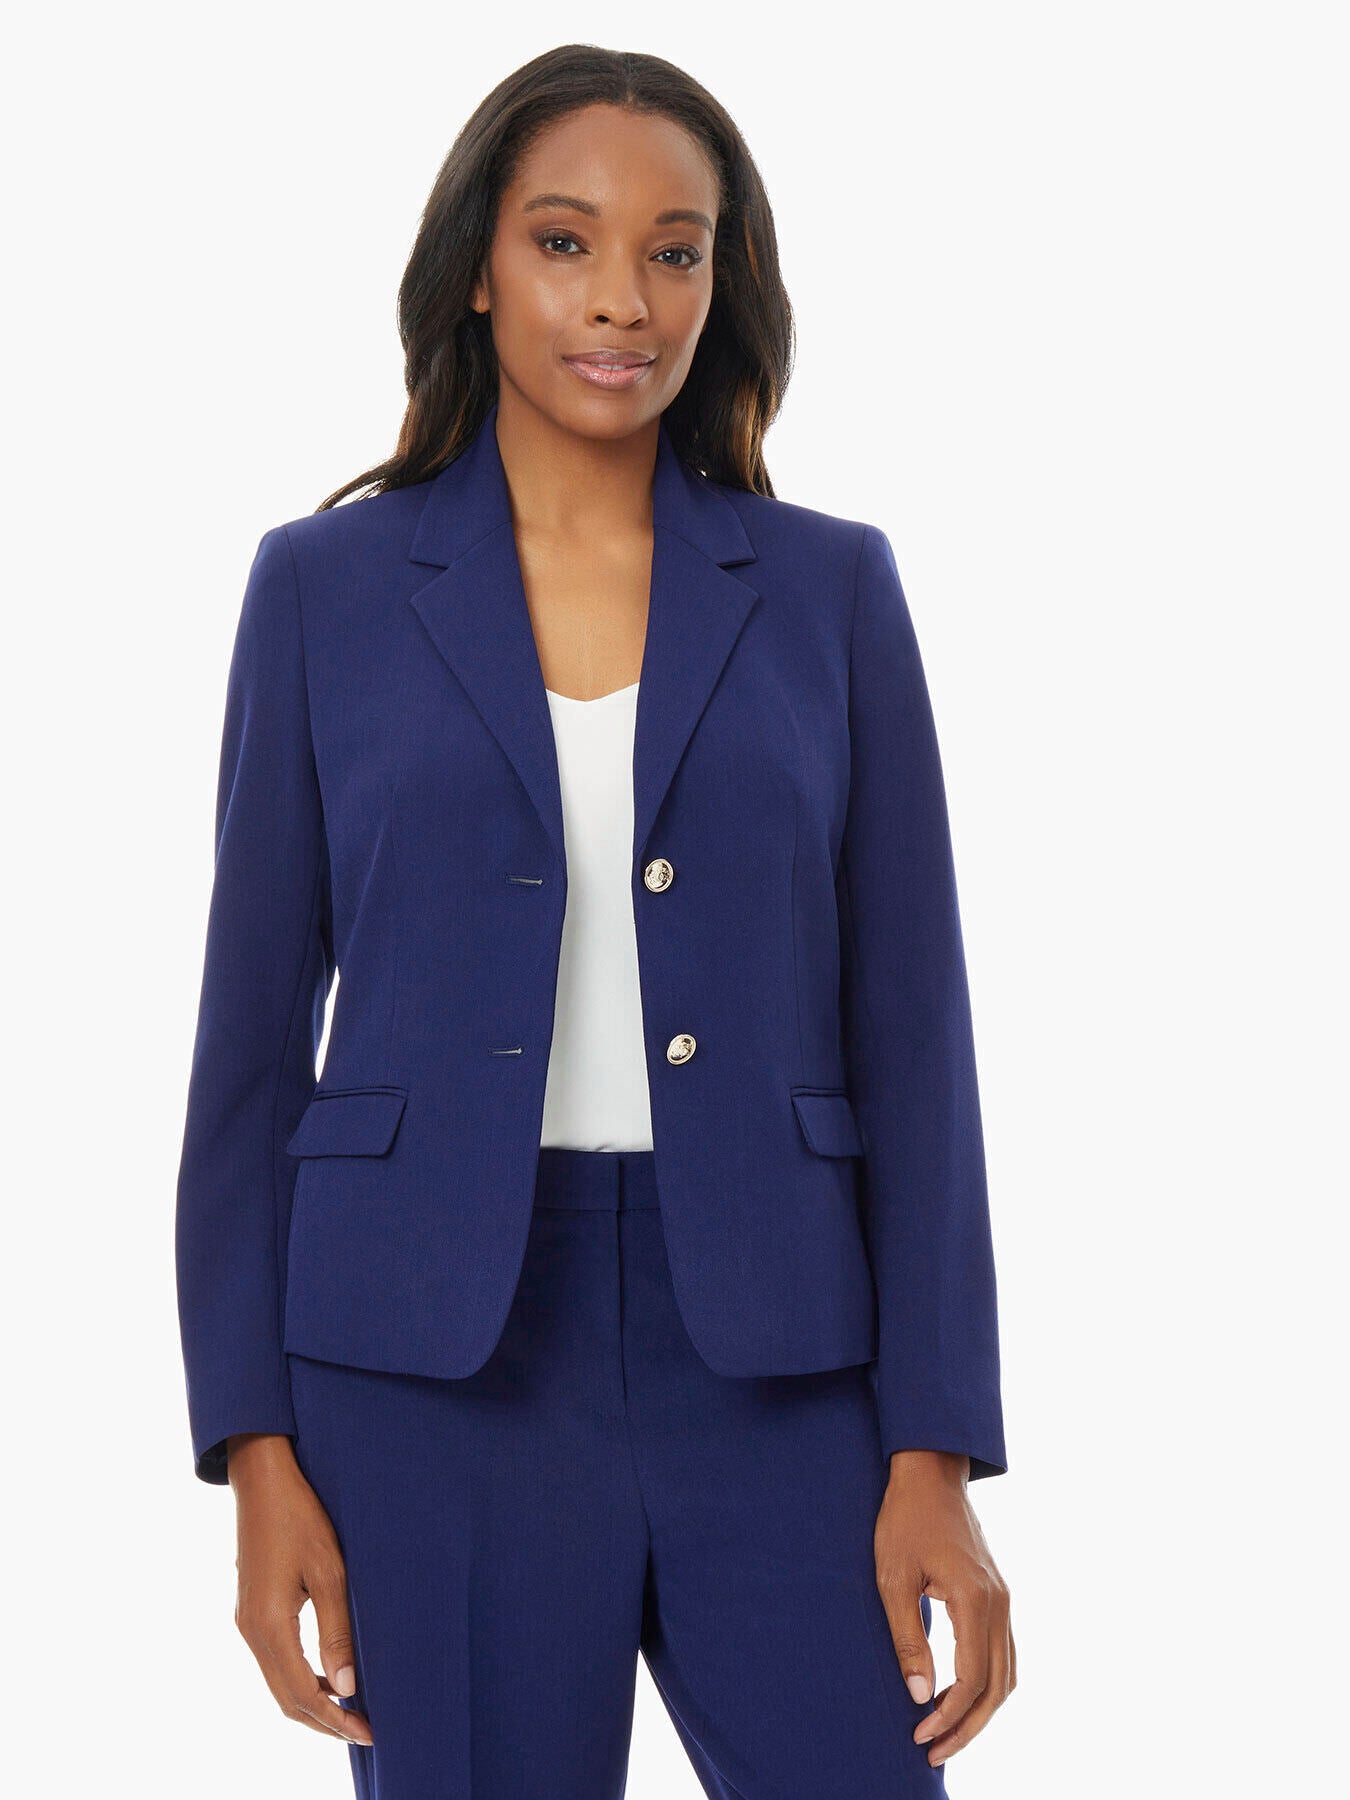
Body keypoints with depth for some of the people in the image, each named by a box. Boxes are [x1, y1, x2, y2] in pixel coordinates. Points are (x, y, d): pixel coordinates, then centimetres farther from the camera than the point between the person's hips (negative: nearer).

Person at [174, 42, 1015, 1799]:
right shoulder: (327, 586, 4)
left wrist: (937, 1454, -3)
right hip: (437, 1371, -1)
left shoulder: (831, 588, 5)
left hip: (771, 1370, 1)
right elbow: (257, 1029, 4)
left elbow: (910, 1030, 3)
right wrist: (256, 1452, -2)